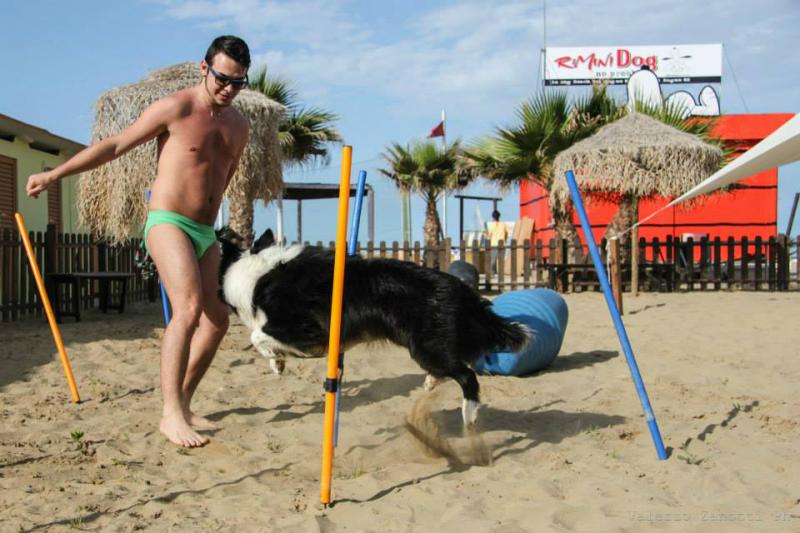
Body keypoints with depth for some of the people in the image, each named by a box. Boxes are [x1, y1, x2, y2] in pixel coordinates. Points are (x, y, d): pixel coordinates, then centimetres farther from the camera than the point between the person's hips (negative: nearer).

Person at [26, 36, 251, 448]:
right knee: (189, 308, -25)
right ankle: (171, 415, -23)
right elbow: (115, 145, -6)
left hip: (205, 233, 8)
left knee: (217, 320, 6)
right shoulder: (174, 108, -8)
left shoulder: (239, 126, 11)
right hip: (168, 223, -8)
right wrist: (55, 174, -8)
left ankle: (182, 403, 18)